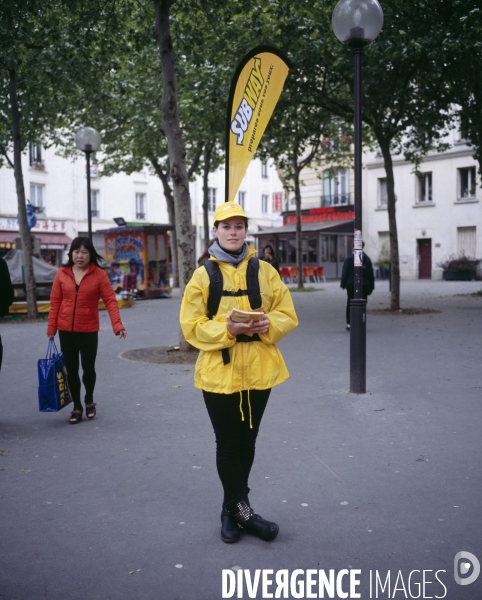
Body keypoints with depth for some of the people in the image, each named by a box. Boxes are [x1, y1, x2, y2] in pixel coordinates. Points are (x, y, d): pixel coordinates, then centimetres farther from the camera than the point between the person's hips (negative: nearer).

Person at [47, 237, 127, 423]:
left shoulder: (99, 275, -6)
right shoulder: (62, 274, 0)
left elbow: (110, 301, -10)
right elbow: (55, 303, 3)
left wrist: (118, 325, -20)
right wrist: (51, 328, 3)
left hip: (89, 331, -2)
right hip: (66, 331, 2)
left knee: (88, 368, 1)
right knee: (71, 370, 8)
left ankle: (89, 401, 29)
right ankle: (77, 407, 23)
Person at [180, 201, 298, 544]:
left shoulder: (265, 271, 4)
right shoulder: (203, 275, -1)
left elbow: (288, 315, 3)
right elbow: (192, 326, -7)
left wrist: (268, 324, -18)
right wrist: (226, 329, -23)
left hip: (259, 370, 3)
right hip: (220, 371, -2)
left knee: (247, 441, 14)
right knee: (228, 444, 4)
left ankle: (231, 510, 30)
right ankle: (242, 509, 18)